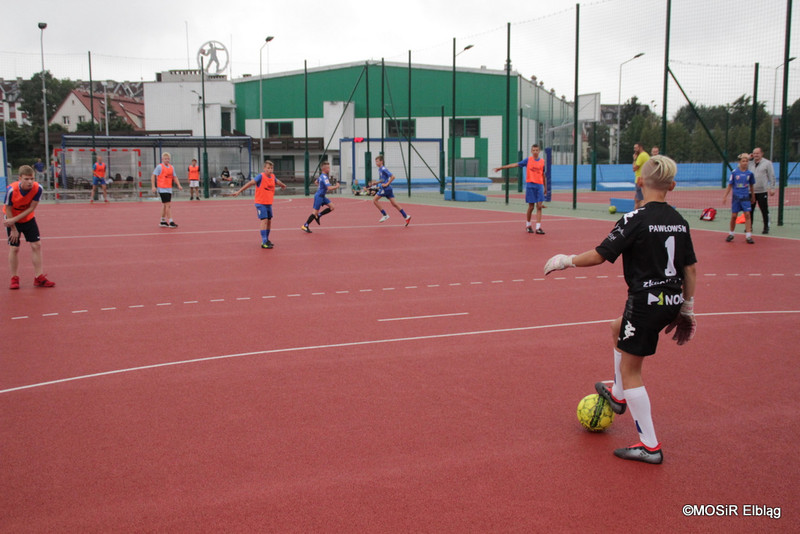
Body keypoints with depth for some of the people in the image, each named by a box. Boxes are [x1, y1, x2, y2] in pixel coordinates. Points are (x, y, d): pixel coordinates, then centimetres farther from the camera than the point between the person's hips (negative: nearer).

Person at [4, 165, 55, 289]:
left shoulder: (38, 188, -24)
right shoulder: (11, 190, -29)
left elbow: (31, 208, -18)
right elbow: (8, 210, -18)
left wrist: (14, 219, -23)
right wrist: (13, 229, -16)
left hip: (28, 218, 3)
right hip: (12, 220, -3)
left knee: (36, 245, -3)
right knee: (14, 248, -2)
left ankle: (38, 277, 5)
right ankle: (14, 279, 11)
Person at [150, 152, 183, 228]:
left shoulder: (172, 167, 12)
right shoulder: (159, 167, -6)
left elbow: (174, 177, 17)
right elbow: (153, 176, -7)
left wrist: (179, 185, 3)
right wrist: (153, 186, -14)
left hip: (169, 189, 7)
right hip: (162, 189, -7)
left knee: (164, 205, 14)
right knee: (168, 205, -12)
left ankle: (163, 221, 23)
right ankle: (170, 222, -12)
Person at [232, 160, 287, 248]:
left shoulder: (273, 177, 5)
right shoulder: (261, 176, -15)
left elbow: (277, 181, 29)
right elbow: (250, 183, -22)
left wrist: (283, 185, 51)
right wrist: (239, 191, -28)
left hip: (269, 203, 7)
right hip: (261, 203, -7)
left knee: (269, 221, 12)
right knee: (264, 220, -14)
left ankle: (266, 240, 27)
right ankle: (264, 243, -15)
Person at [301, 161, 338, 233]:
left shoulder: (322, 176, 8)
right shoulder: (324, 177, -22)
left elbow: (316, 182, 27)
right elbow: (329, 188, -31)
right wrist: (336, 186, -15)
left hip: (322, 196, 10)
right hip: (319, 196, -9)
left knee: (331, 207, 3)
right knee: (315, 212, -5)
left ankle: (318, 216, 11)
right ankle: (305, 226, 4)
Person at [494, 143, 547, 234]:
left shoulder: (542, 161, 9)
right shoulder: (528, 160, 2)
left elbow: (543, 175, 17)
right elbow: (515, 164, 0)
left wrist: (545, 187, 20)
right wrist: (502, 167, -5)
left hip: (539, 186, 2)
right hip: (530, 185, -2)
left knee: (539, 206, -7)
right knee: (531, 206, 1)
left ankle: (538, 227, -9)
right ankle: (528, 225, 21)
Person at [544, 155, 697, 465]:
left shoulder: (636, 220, -16)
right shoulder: (679, 222, 4)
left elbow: (599, 256, -16)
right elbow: (691, 268, 8)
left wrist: (566, 261, -1)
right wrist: (687, 307, 18)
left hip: (646, 302, -8)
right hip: (672, 301, 8)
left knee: (630, 370, 4)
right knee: (618, 328, 31)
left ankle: (649, 446, 7)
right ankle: (617, 395, 43)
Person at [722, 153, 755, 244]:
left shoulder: (749, 173, 2)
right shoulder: (734, 172, -3)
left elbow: (751, 186, 14)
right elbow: (730, 185, 3)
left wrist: (753, 197, 21)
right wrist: (725, 196, -1)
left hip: (746, 197, 1)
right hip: (736, 197, -1)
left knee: (747, 215, -7)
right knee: (734, 216, 2)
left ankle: (748, 236, -5)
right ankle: (731, 234, 20)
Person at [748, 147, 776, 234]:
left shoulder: (767, 163, 2)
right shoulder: (749, 163, 11)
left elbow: (772, 176, 1)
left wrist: (772, 188, -5)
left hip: (762, 191, -3)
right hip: (750, 191, 3)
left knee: (764, 210, -1)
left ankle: (766, 227, 8)